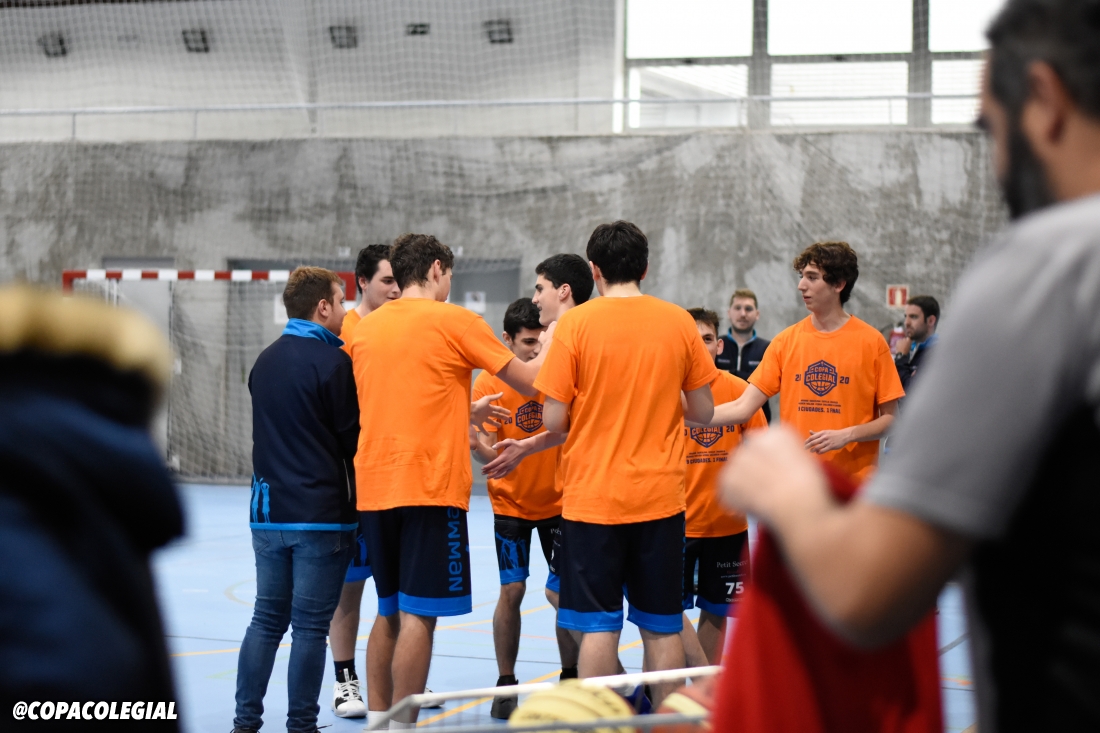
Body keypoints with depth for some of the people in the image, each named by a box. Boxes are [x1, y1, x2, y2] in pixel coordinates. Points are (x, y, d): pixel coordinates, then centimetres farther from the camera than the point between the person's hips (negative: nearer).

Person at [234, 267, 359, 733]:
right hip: (321, 517, -6)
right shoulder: (333, 362, -12)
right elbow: (353, 439, -9)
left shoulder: (264, 361, 9)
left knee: (266, 620, 13)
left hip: (268, 512, 7)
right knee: (310, 626, -1)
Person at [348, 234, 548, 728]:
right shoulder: (454, 321, -5)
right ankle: (402, 724, -7)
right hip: (429, 488, -6)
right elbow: (528, 381, 2)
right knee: (418, 616, -5)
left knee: (389, 613, 15)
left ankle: (377, 720, 17)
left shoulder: (364, 329, 11)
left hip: (374, 486, 6)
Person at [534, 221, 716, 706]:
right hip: (660, 498, 2)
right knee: (662, 627, 9)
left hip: (591, 497, -2)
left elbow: (554, 420, -9)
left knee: (598, 628, 2)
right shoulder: (678, 322, 1)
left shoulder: (575, 323, -7)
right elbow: (703, 412, 4)